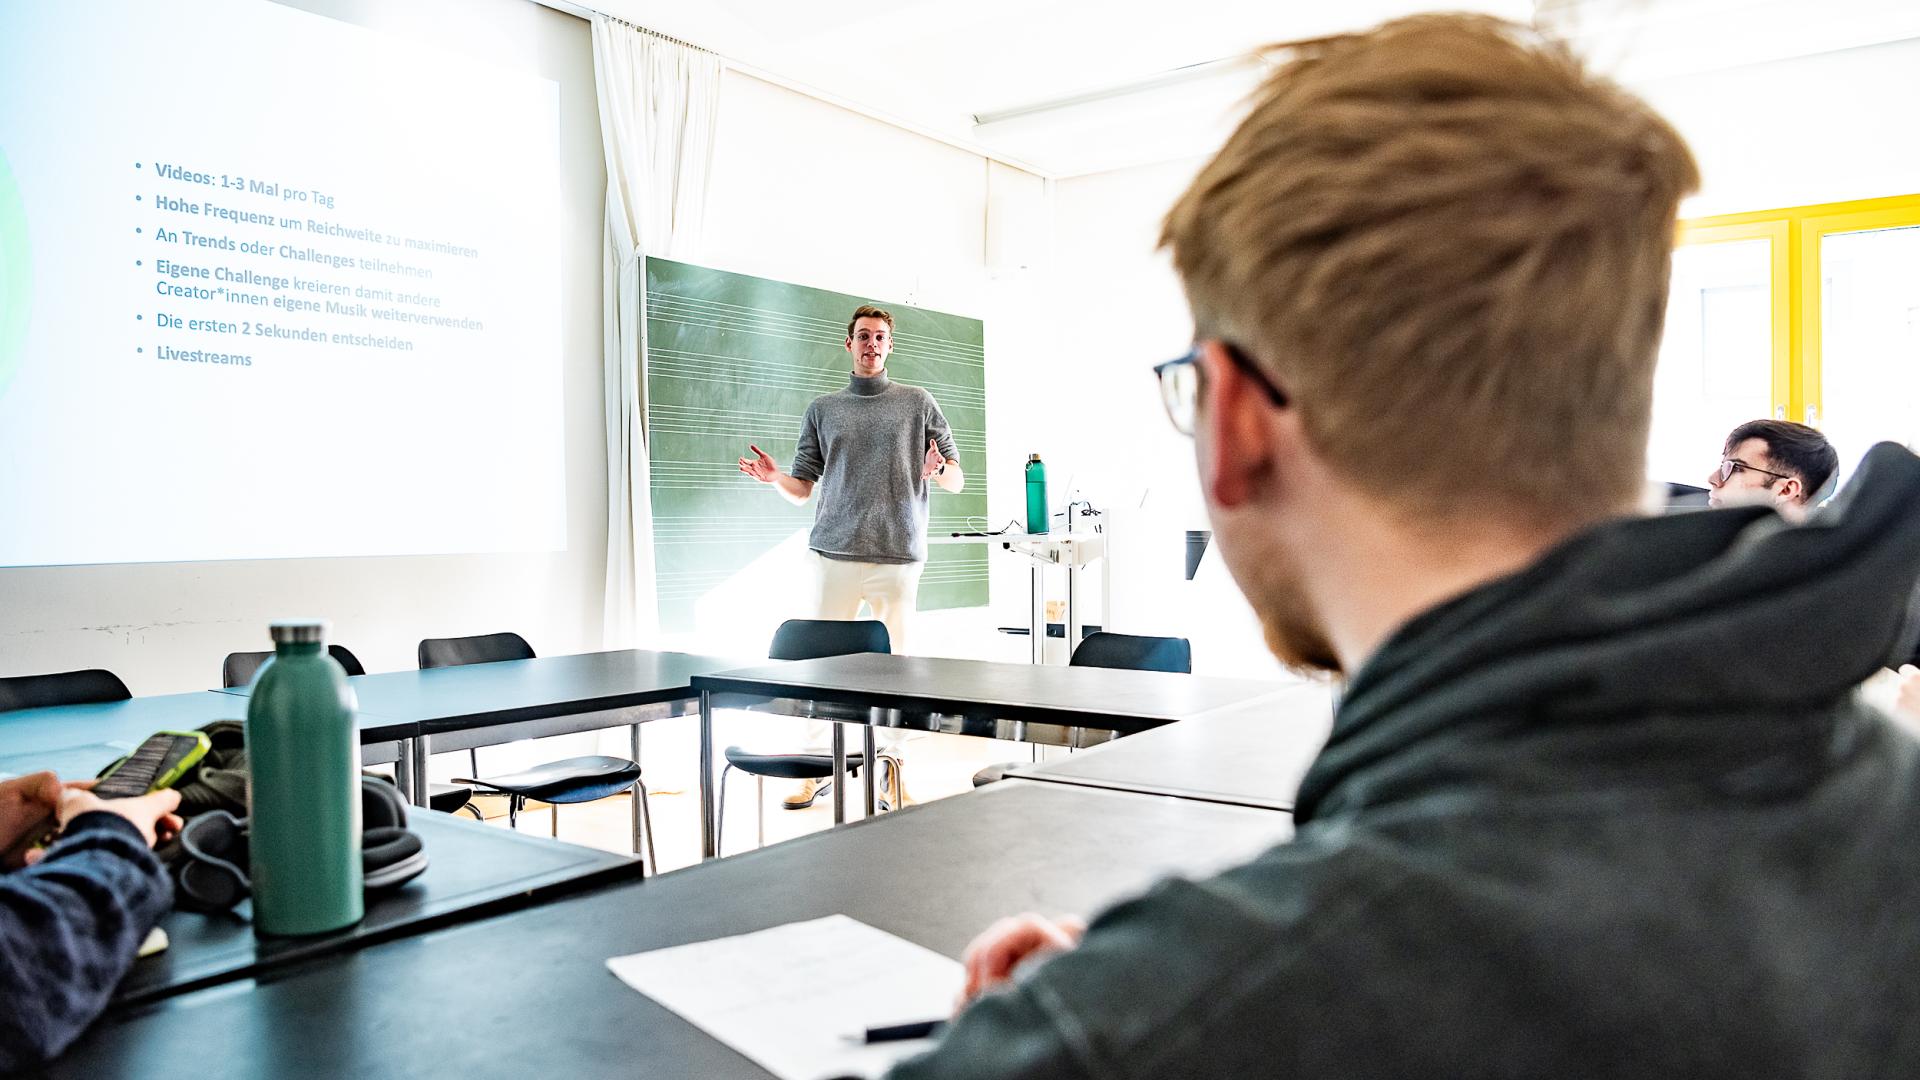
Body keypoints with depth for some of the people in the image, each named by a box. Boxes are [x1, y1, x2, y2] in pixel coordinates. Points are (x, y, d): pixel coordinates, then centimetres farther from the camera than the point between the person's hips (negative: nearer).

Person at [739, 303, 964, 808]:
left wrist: (939, 469, -14)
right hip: (835, 554, 1)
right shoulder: (822, 409, 14)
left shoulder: (918, 403, 10)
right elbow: (801, 489, 13)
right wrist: (774, 476, -8)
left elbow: (958, 482, 8)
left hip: (898, 558, -1)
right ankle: (815, 771, 11)